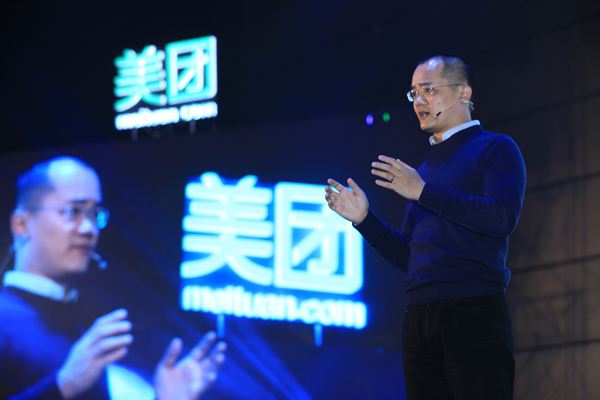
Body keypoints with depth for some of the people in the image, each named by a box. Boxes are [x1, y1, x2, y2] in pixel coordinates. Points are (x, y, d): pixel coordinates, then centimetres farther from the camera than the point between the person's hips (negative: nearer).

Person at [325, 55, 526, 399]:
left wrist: (423, 193, -13)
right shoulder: (426, 169, 24)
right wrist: (364, 219, 8)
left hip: (475, 310, -7)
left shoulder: (496, 149, 4)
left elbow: (503, 217, -15)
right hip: (420, 317, 7)